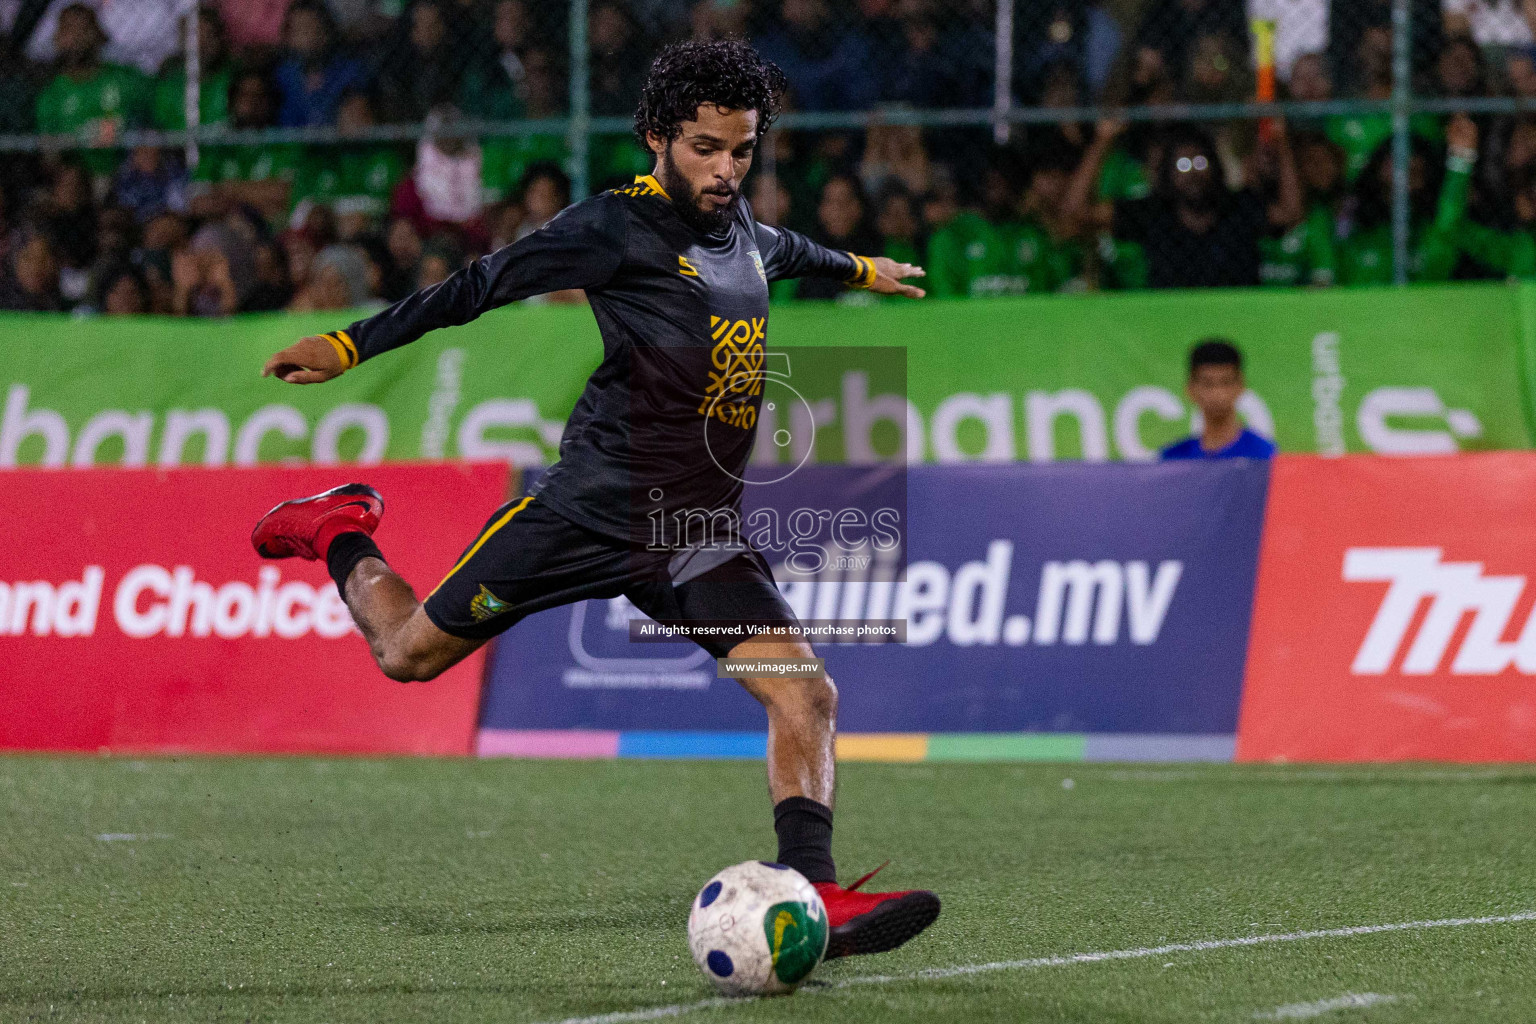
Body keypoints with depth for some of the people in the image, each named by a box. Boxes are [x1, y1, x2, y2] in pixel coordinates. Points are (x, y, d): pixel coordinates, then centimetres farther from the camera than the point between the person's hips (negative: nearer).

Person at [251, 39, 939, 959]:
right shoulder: (618, 228, -12)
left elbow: (786, 250, 35)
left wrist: (859, 268, 54)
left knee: (806, 694, -13)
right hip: (592, 508, -5)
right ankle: (340, 532, 36)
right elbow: (483, 286, -9)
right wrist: (348, 347, -10)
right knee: (410, 654, 6)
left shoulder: (742, 232, 10)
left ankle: (814, 896, -15)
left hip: (701, 537, 5)